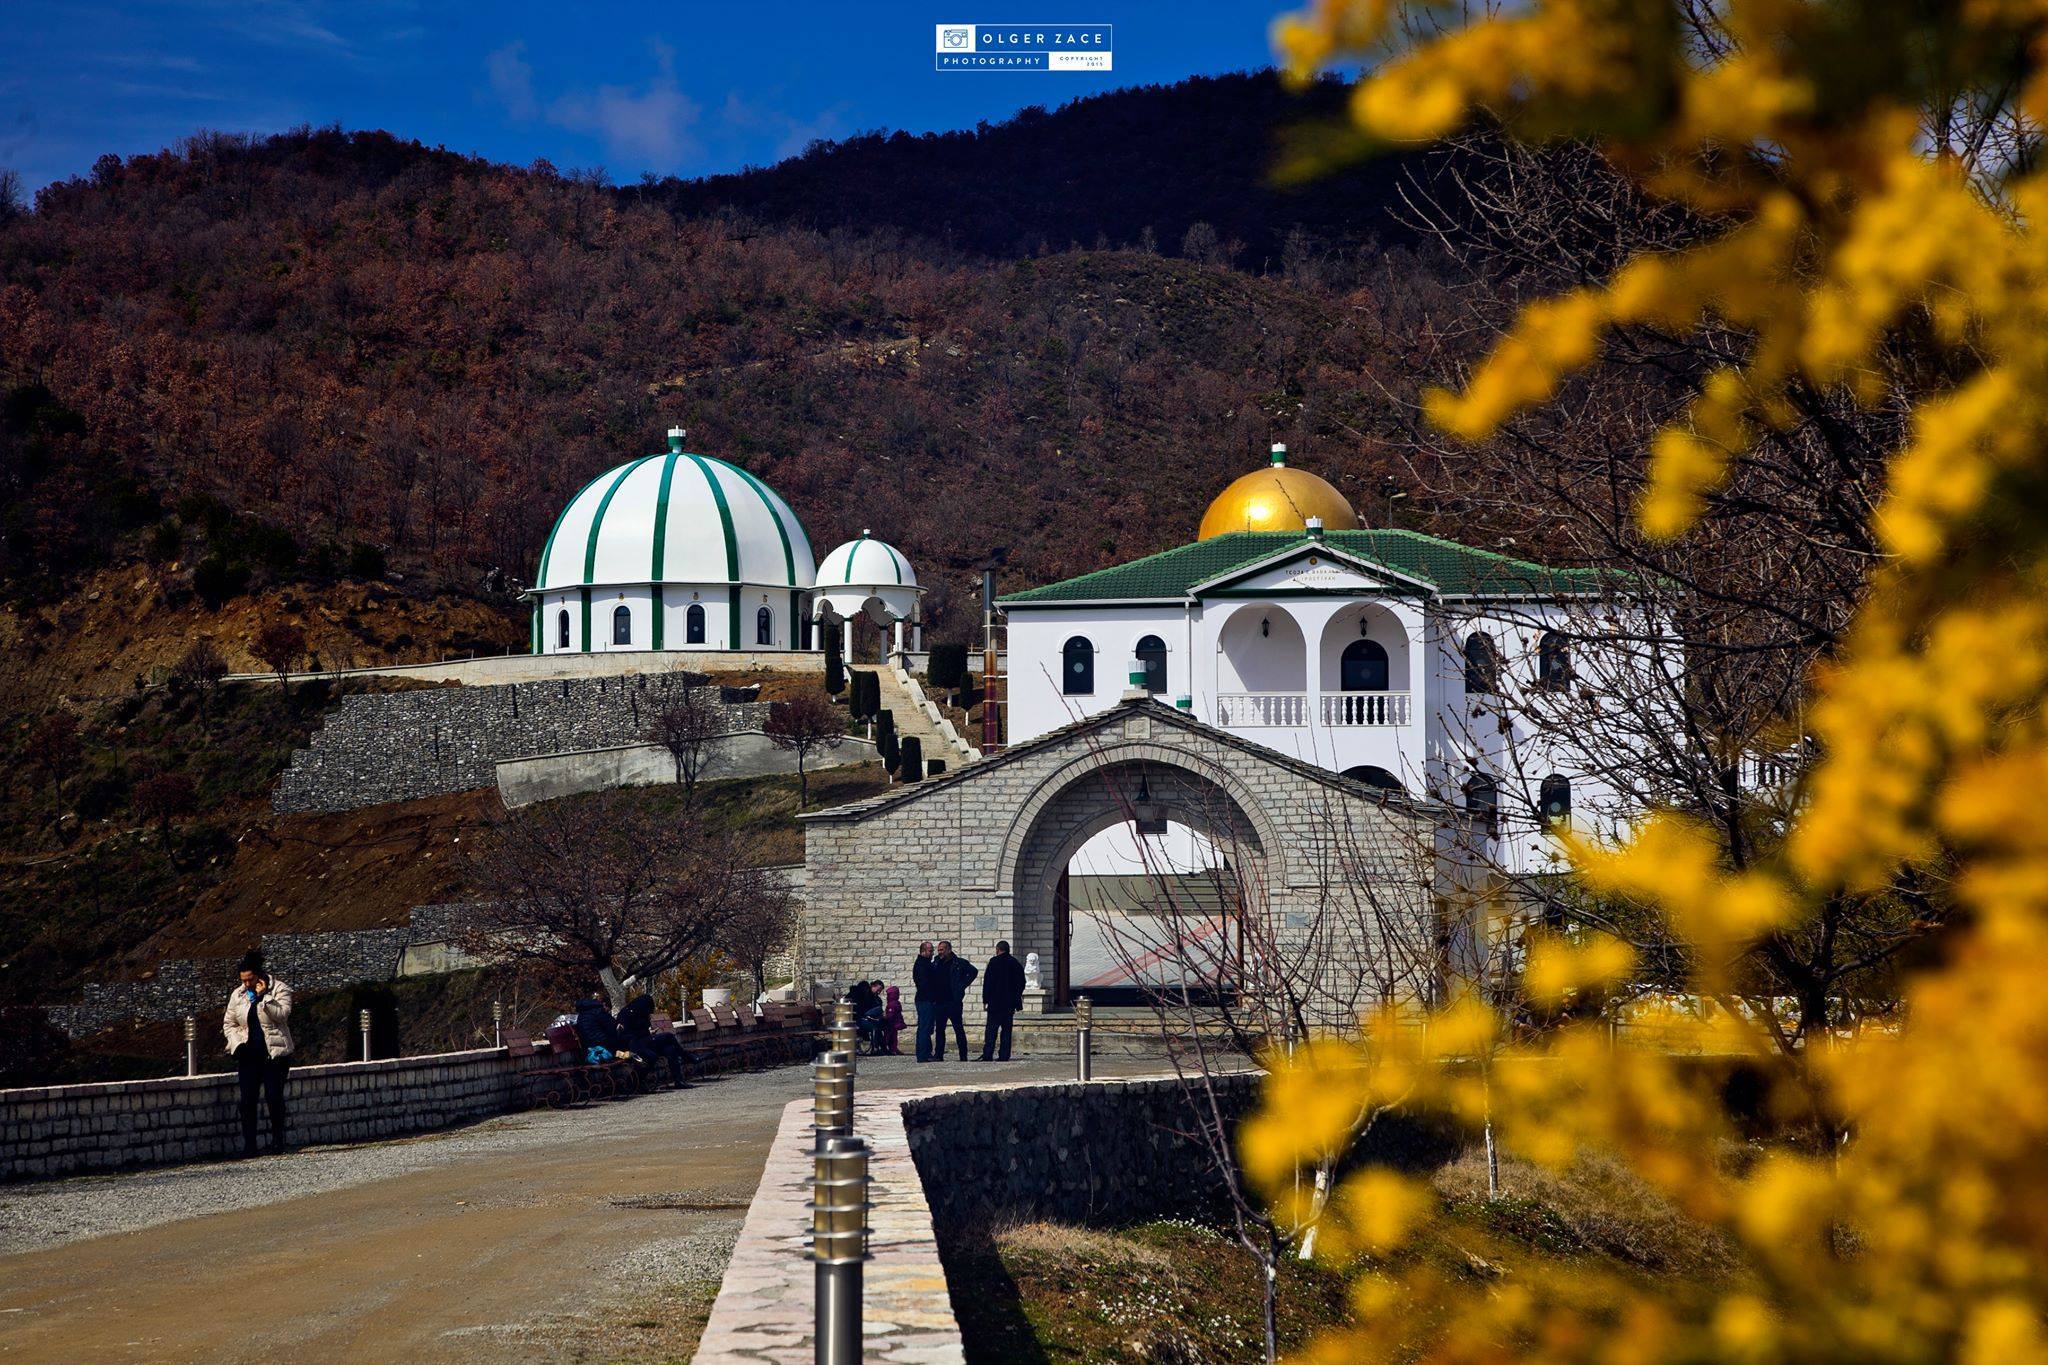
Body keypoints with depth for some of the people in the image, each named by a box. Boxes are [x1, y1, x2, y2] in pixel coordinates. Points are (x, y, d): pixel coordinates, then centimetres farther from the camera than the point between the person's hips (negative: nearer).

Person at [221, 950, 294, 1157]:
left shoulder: (280, 990, -3)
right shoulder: (237, 995, 10)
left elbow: (282, 1015, -18)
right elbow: (228, 1023, 15)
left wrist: (263, 997, -23)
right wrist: (238, 1044, -1)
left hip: (275, 1053, -3)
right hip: (249, 1053, 3)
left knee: (274, 1097, -4)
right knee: (247, 1099, -5)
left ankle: (277, 1139, 12)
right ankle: (249, 1144, -3)